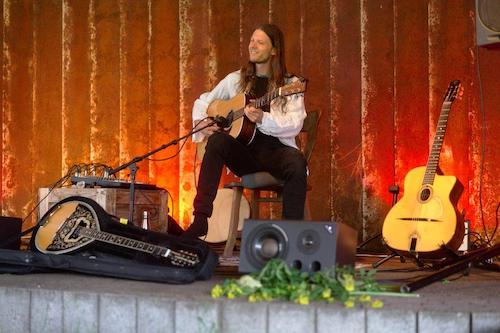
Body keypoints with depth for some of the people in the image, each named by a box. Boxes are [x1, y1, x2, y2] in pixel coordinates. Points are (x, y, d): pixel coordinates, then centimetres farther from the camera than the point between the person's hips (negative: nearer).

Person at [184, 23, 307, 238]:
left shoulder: (290, 84, 5)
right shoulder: (236, 80, 16)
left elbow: (295, 125, -10)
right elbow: (202, 101, 25)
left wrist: (263, 119, -26)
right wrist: (200, 121, 2)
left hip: (276, 150, -2)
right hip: (243, 153, 3)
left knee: (297, 162, -36)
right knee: (217, 139, -29)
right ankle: (200, 219, -31)